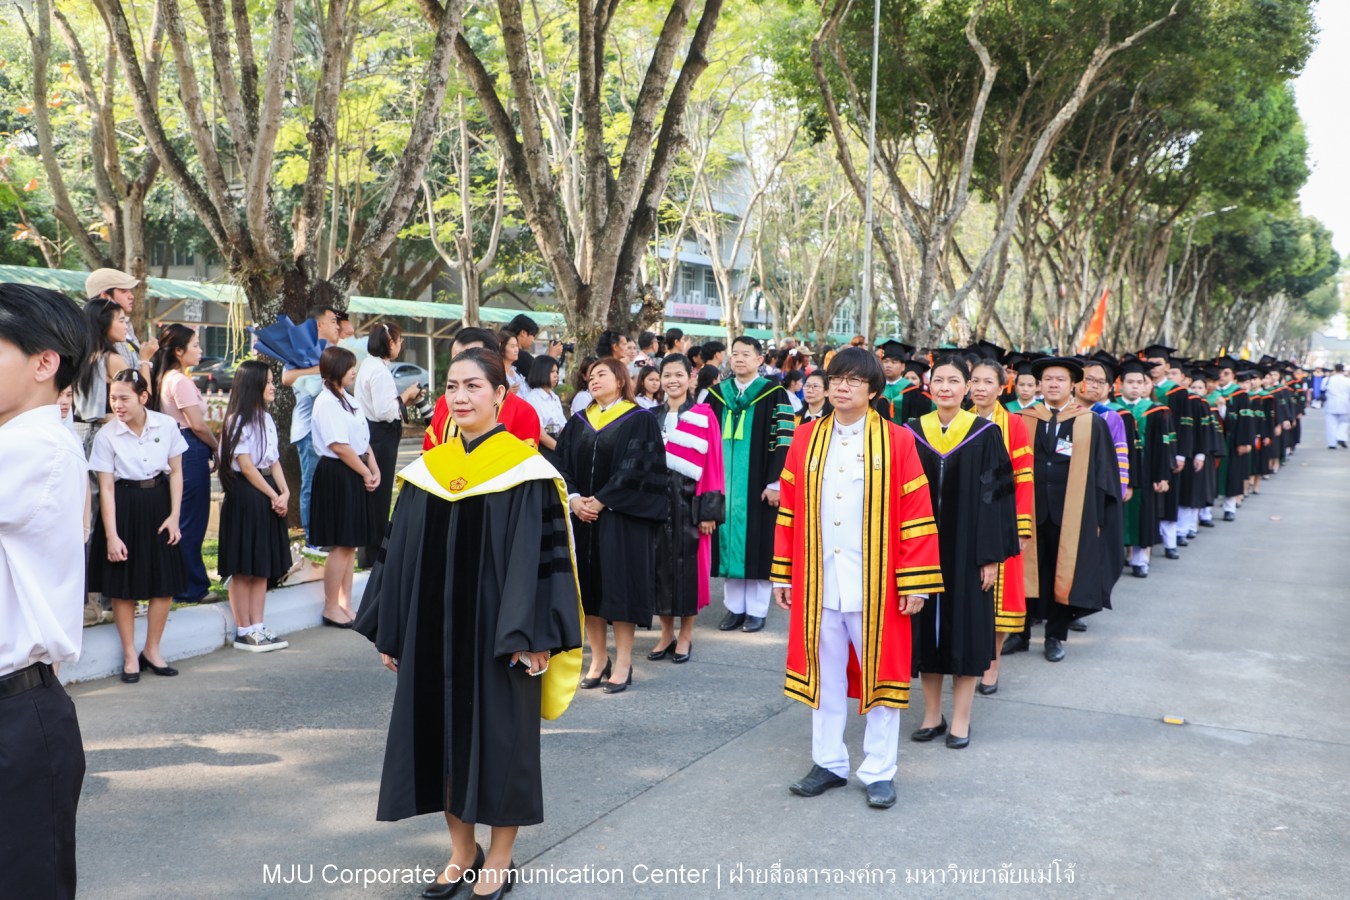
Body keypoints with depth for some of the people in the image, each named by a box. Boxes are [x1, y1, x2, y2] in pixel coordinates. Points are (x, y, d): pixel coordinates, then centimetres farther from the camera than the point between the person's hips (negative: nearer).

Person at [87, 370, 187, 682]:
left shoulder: (166, 425, -5)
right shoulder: (106, 436, -10)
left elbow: (175, 472, 2)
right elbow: (106, 488, -9)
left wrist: (174, 516, -4)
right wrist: (111, 535, -11)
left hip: (159, 503, 2)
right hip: (124, 507, -2)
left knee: (165, 583, 5)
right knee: (123, 585, 3)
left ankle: (152, 650, 22)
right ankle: (130, 655, 18)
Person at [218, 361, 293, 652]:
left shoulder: (266, 419, 15)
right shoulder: (237, 421, -11)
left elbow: (274, 461, 12)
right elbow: (246, 466, -14)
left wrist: (284, 492, -2)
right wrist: (273, 496, -10)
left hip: (268, 498, 8)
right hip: (244, 495, -8)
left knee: (263, 567, 10)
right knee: (243, 570, -1)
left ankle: (257, 627, 16)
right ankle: (243, 631, 5)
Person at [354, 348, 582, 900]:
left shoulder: (526, 472, -9)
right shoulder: (427, 471, 5)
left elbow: (542, 556, -12)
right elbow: (400, 554, 9)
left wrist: (533, 637, -17)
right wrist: (389, 630, 8)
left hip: (497, 631, -5)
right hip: (433, 631, 5)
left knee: (499, 736, 5)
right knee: (440, 731, 11)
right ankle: (461, 852, 28)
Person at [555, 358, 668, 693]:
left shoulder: (640, 420, -3)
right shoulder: (579, 422, 13)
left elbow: (637, 467, -11)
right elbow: (562, 463, 7)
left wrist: (601, 500, -16)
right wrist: (573, 498, -10)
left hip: (622, 517, -5)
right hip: (582, 515, 5)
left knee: (620, 586, -4)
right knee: (588, 586, 7)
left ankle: (623, 663, 5)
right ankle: (598, 659, 17)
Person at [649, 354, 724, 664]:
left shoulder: (704, 415, -4)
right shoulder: (652, 417, 10)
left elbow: (712, 464, -7)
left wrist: (709, 510, -11)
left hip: (688, 501, -4)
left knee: (688, 564, 2)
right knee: (660, 563, 6)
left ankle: (686, 635, 15)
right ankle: (666, 633, 20)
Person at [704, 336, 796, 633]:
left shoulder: (774, 395, -4)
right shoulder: (718, 394, 10)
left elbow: (783, 442, -8)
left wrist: (775, 482, -14)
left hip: (757, 484, -4)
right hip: (725, 483, 4)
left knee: (757, 544, 1)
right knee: (730, 541, 7)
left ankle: (757, 610, 10)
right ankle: (734, 607, 16)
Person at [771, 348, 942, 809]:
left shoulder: (897, 442, -4)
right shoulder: (806, 439, 5)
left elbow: (916, 515, -6)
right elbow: (788, 511, 7)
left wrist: (915, 582, -10)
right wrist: (782, 574, 4)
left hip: (874, 582, -3)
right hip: (816, 581, 3)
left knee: (878, 672, 7)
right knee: (824, 675, 12)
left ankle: (879, 771, 19)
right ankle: (829, 763, 26)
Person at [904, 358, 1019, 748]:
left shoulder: (985, 434, -4)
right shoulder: (912, 433, 3)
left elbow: (997, 495, -6)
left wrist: (992, 555, -10)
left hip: (967, 550, -2)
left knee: (965, 628, 4)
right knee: (928, 628, 9)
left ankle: (961, 720, 15)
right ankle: (931, 714, 21)